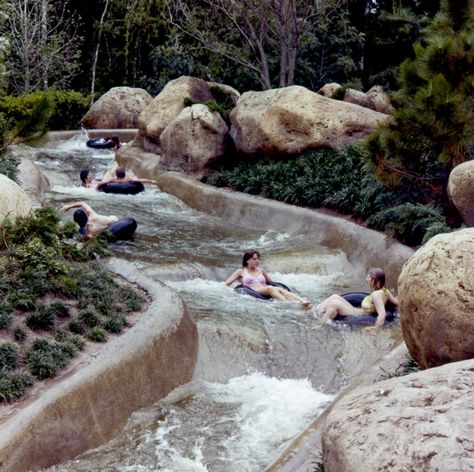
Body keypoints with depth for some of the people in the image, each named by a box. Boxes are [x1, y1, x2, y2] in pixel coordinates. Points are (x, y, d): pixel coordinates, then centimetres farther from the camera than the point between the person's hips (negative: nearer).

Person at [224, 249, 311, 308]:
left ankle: (302, 301, -54)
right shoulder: (241, 271, 18)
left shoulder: (261, 271, 30)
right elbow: (225, 284, 14)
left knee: (280, 289, -29)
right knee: (270, 288, -35)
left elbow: (271, 282, 38)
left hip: (267, 293, 4)